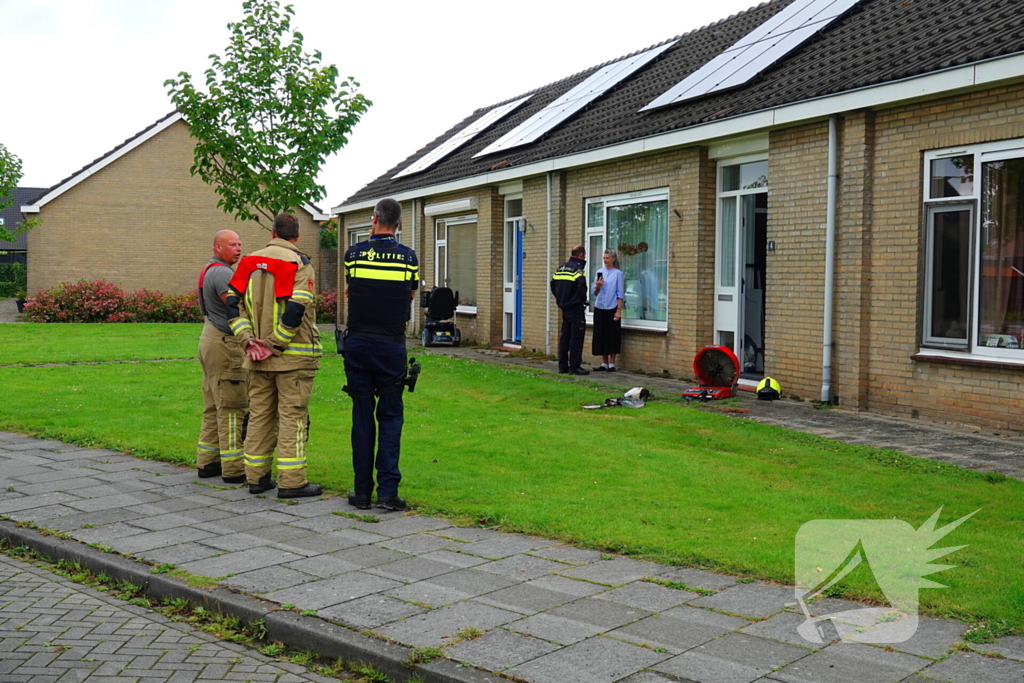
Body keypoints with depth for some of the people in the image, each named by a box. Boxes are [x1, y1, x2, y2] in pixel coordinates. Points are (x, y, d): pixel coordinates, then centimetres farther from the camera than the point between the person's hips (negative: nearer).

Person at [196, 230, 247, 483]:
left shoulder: (208, 271, 19)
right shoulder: (222, 273, -14)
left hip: (210, 340, 11)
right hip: (225, 345, -11)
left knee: (214, 408, 13)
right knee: (232, 409, -8)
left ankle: (207, 463, 18)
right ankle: (234, 469, -5)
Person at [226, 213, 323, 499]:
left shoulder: (250, 263, 10)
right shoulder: (299, 264, -9)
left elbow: (233, 302, 4)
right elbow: (295, 309, -20)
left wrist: (248, 341, -1)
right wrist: (274, 344, -12)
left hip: (258, 357, 6)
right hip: (293, 356, -6)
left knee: (259, 414, 12)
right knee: (292, 416, -2)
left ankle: (256, 476, 18)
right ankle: (292, 481, -1)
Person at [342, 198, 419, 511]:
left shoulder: (354, 253, -1)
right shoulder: (408, 256, -1)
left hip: (357, 343, 1)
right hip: (391, 346, -1)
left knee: (362, 415, 8)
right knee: (390, 416, 5)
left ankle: (362, 491, 12)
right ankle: (387, 490, -2)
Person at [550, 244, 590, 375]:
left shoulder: (561, 268, 12)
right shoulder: (578, 269, -13)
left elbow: (553, 283, 14)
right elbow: (581, 284, -27)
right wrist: (582, 299, -11)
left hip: (564, 306, 8)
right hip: (575, 307, -8)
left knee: (565, 336, 13)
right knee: (576, 336, -4)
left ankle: (562, 366, 16)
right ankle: (574, 367, -4)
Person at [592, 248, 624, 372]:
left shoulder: (618, 273, -1)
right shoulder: (599, 272, 10)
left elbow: (620, 294, -2)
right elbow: (595, 293, 13)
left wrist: (619, 310, -9)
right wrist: (598, 286, -8)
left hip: (612, 308, -4)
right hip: (600, 307, 4)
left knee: (612, 336, -1)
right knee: (600, 335, 5)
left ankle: (612, 364, 6)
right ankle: (604, 363, 13)